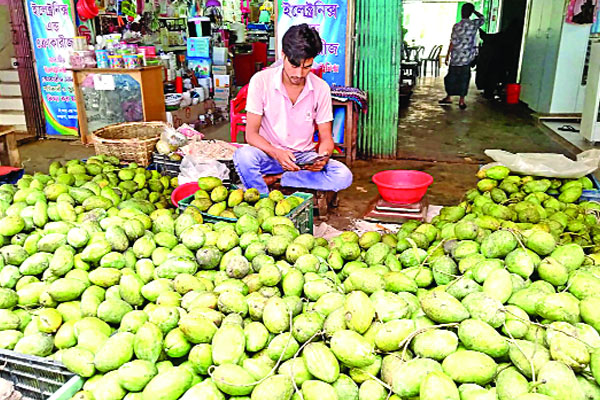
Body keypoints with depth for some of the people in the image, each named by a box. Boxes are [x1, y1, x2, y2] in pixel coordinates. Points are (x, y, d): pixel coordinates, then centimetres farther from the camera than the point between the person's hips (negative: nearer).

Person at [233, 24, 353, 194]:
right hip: (269, 154, -2)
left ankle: (273, 179, -17)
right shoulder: (261, 81, -9)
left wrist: (322, 157, -22)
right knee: (244, 156, -36)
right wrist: (276, 153, -30)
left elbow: (326, 137, 2)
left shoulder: (321, 88, -3)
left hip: (305, 157, 3)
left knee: (343, 176, -26)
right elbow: (251, 134, -10)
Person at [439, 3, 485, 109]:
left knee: (452, 77, 11)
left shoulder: (457, 26, -9)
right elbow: (482, 18, 21)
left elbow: (452, 43, -8)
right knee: (464, 79, 7)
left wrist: (447, 56, -1)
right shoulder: (474, 24, -2)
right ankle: (461, 101, 10)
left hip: (456, 58, -2)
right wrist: (474, 11, 18)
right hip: (467, 58, 2)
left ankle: (449, 98, 21)